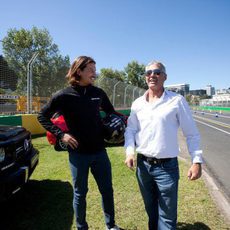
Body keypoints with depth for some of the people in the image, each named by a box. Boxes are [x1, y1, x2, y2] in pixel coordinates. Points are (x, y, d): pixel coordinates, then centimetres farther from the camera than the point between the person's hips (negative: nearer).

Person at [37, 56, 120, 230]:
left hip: (99, 151, 3)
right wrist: (61, 134, -9)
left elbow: (111, 113, 17)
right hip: (78, 153, -3)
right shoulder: (63, 96, -8)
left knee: (107, 190, 14)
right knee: (80, 193, 14)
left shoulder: (98, 93, 1)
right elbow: (43, 117, 1)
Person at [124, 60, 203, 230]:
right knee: (151, 210, 25)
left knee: (167, 216, 10)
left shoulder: (177, 101, -8)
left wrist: (197, 161, -9)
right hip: (142, 165, 4)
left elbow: (192, 134, -4)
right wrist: (130, 152, -5)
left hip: (167, 166, -4)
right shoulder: (137, 103, 3)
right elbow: (130, 130, 9)